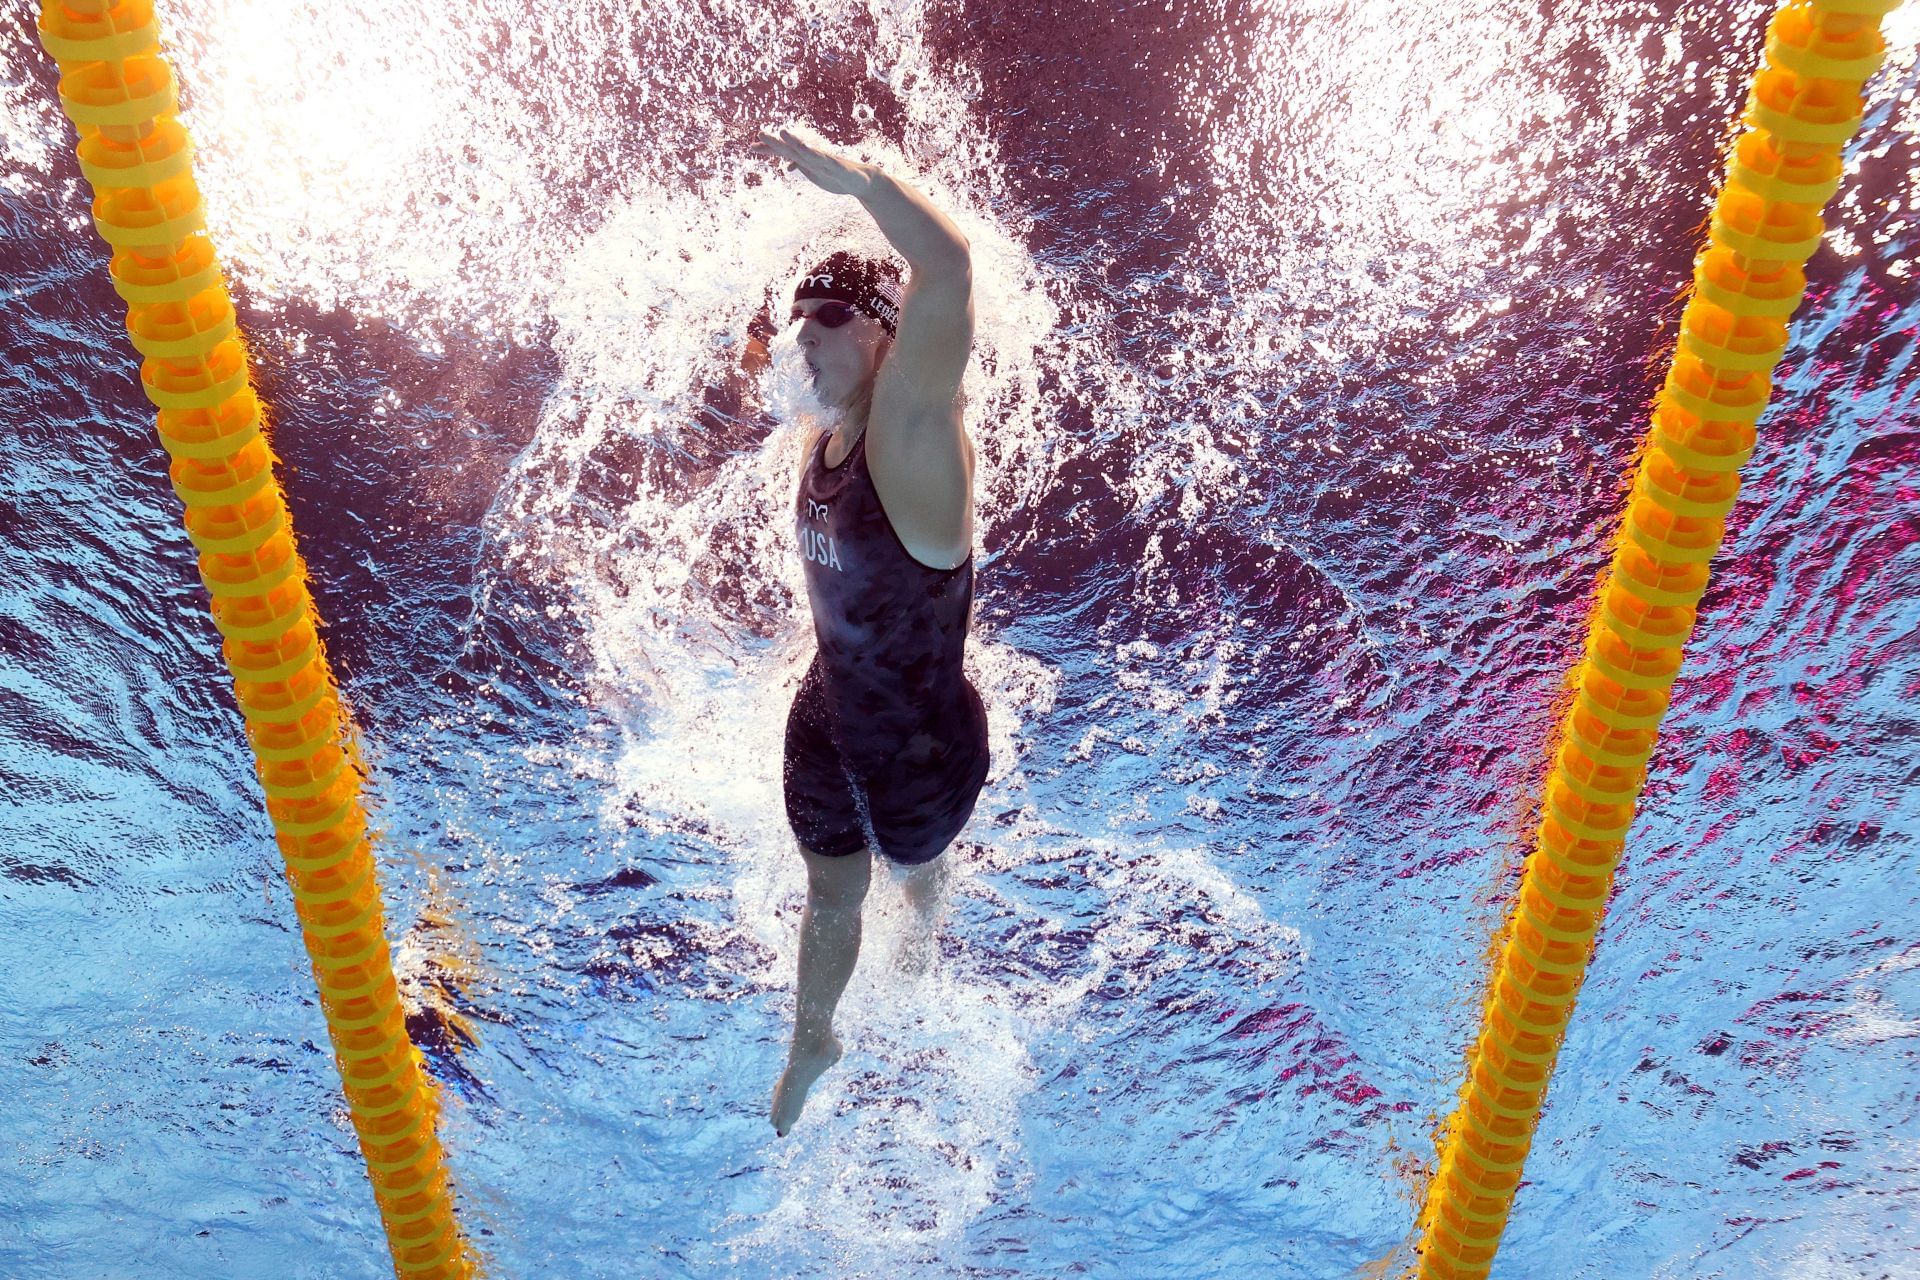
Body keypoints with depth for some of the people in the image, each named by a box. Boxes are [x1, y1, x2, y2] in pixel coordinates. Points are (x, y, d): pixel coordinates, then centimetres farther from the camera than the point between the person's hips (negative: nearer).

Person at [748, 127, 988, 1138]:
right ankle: (811, 1044, 49)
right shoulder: (819, 442, -7)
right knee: (830, 890, 23)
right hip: (827, 719, 5)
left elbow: (949, 267, -45)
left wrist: (851, 175, -44)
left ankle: (925, 926, 65)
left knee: (913, 865, 28)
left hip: (923, 740, -5)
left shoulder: (911, 433, -32)